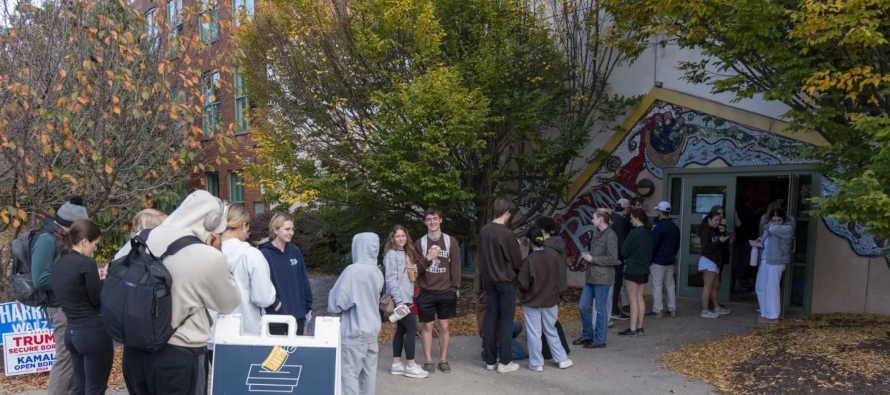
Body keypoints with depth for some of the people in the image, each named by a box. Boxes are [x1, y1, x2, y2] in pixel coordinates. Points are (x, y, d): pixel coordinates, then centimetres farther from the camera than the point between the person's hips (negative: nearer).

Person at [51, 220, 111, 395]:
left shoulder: (58, 264, 9)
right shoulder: (86, 263, -16)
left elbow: (77, 293, 13)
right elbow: (97, 300, -12)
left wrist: (99, 280, 9)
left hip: (72, 331, 8)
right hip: (93, 331, -8)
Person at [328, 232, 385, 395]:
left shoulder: (353, 271, -19)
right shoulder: (377, 272, 3)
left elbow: (337, 302, -17)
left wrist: (332, 308, 3)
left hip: (354, 332, -7)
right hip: (372, 330, 7)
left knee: (349, 373, 2)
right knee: (369, 371, 14)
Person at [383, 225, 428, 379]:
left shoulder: (406, 254, 15)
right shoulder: (391, 255, -12)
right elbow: (391, 279, -18)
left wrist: (415, 271, 1)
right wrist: (399, 300, -22)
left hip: (407, 298, 9)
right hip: (399, 299, -9)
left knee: (401, 330, 9)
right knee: (411, 328, -8)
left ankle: (396, 364, 15)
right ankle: (411, 366, -1)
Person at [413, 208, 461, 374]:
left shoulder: (451, 241, 2)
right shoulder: (419, 243, 3)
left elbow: (455, 266, 1)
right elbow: (415, 268, 0)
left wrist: (455, 287, -5)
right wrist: (427, 258, -16)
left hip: (446, 292, 0)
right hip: (426, 293, 0)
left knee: (444, 327, 7)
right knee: (428, 327, 6)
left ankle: (443, 360, 18)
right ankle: (428, 361, 16)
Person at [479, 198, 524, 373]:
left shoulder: (484, 231, 2)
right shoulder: (506, 233, -19)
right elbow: (516, 260, -10)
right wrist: (518, 274, 10)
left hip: (489, 281, 6)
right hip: (506, 281, -6)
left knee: (491, 319, 10)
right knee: (506, 321, 1)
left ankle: (490, 360, 16)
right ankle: (504, 362, 6)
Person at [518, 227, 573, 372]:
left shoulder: (528, 260, -20)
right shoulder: (554, 257, -4)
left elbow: (523, 284, -16)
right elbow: (557, 281, 7)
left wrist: (517, 277, 4)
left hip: (532, 303, -4)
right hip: (550, 301, 5)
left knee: (534, 333, 7)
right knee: (551, 331, 19)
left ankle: (537, 363, 15)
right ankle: (562, 359, 25)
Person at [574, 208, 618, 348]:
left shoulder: (610, 236, -14)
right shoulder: (596, 233, 12)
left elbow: (613, 259, -18)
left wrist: (592, 259, -14)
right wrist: (587, 255, 2)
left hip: (602, 277, -8)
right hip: (591, 276, 8)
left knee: (600, 309, 3)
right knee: (582, 306, 10)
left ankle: (600, 340, 17)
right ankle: (587, 335, 26)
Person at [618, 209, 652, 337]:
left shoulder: (635, 233, -18)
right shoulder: (648, 234, 8)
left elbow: (624, 251, -12)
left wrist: (629, 255, 7)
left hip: (633, 270, -8)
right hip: (644, 269, 8)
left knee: (633, 299, -4)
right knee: (640, 298, 12)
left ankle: (633, 329, -2)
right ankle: (639, 327, 17)